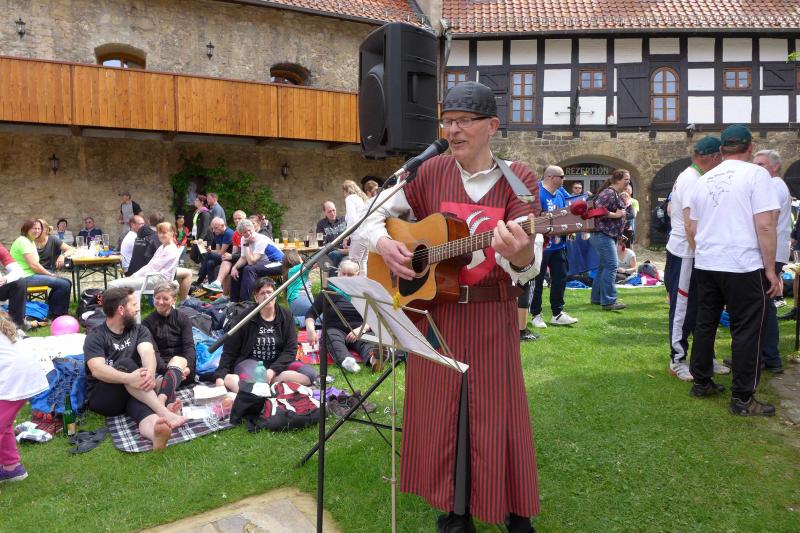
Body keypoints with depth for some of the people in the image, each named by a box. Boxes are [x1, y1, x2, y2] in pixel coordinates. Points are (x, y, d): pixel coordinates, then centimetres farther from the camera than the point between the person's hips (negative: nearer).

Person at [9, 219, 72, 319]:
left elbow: (35, 264, 12)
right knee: (64, 285, -20)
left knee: (66, 282, 9)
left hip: (31, 274, 11)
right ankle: (55, 315, -2)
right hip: (26, 277, -11)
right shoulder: (23, 241, -14)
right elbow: (33, 265, -21)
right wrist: (50, 274, -11)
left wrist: (50, 273, -3)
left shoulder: (31, 241, 18)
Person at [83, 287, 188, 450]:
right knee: (125, 364, -31)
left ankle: (154, 429, -70)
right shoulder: (95, 336, -1)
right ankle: (164, 412, -47)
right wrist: (129, 378, -37)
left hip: (136, 394, 2)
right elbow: (97, 370, -19)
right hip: (101, 397, -2)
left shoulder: (139, 330, 12)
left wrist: (150, 373, -33)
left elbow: (147, 352, -9)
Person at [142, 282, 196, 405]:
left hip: (183, 366, -2)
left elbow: (189, 346, -3)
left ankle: (161, 400, -61)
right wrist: (166, 370, -24)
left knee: (177, 360, -36)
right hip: (160, 369, 2)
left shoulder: (183, 319, 10)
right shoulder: (148, 322, 8)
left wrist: (187, 367, -24)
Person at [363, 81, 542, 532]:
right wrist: (384, 244, -13)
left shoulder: (518, 180, -7)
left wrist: (520, 255, -41)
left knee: (496, 417, 6)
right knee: (439, 414, 11)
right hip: (432, 311, 2)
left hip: (492, 317, -2)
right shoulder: (430, 173, -1)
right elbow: (376, 216, 9)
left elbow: (526, 272, -17)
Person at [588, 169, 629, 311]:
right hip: (603, 235, -11)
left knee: (604, 266, 14)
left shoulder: (616, 194, 17)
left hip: (609, 235, 11)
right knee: (611, 267, -11)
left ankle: (597, 297, 21)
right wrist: (616, 215, -19)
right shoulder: (608, 193, -15)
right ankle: (608, 301, -8)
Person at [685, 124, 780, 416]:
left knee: (705, 324, 15)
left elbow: (691, 229, 14)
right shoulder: (755, 174, -7)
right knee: (747, 331, 2)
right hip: (744, 266, -6)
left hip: (706, 265, 6)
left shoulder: (704, 180, 10)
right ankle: (742, 399, 7)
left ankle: (701, 383, 24)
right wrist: (771, 270, -7)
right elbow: (764, 226, -12)